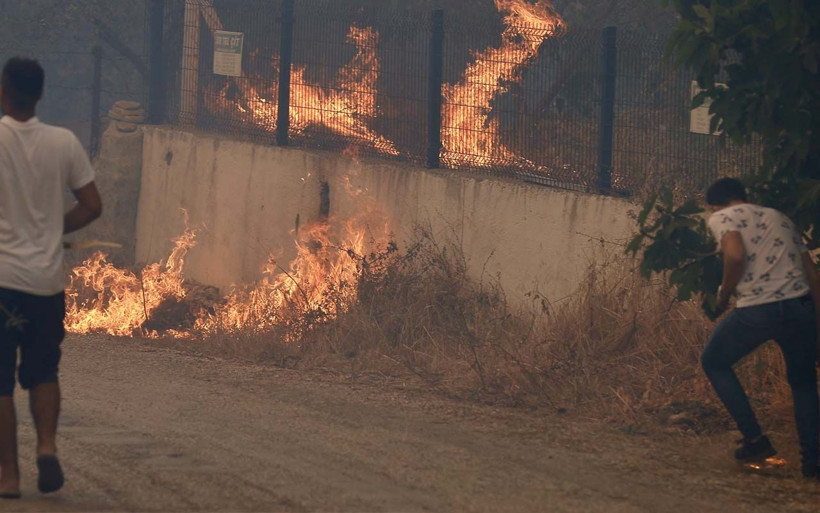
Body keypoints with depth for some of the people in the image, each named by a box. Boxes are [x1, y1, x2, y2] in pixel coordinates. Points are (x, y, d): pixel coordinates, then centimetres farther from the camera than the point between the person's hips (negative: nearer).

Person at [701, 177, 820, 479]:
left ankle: (755, 440, 14)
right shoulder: (781, 219, 24)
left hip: (756, 311, -5)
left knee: (714, 362, 20)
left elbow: (736, 255, -15)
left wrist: (725, 293, 1)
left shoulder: (723, 218, 6)